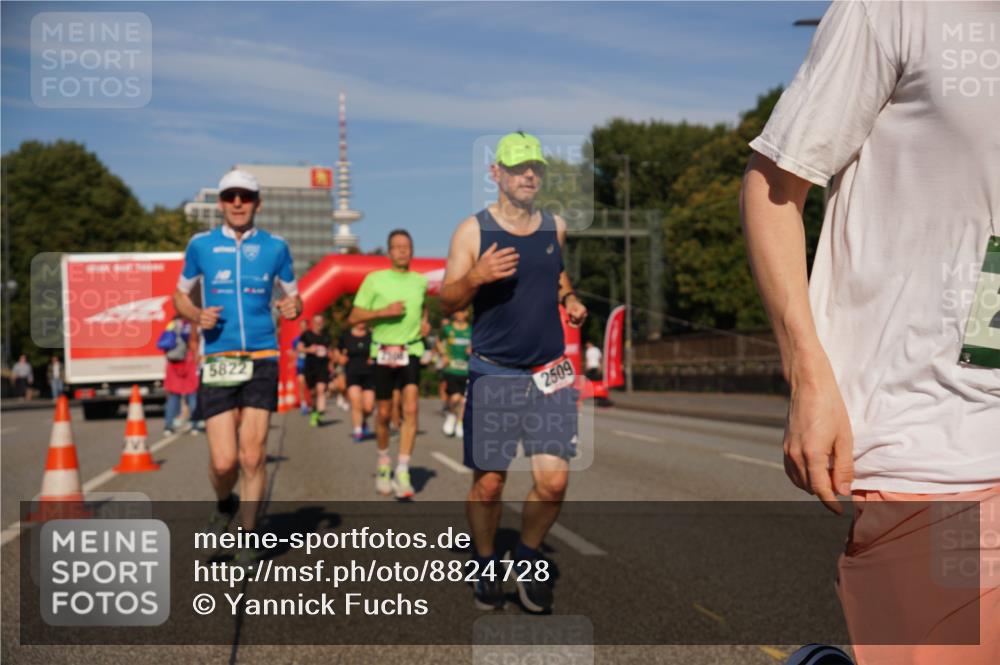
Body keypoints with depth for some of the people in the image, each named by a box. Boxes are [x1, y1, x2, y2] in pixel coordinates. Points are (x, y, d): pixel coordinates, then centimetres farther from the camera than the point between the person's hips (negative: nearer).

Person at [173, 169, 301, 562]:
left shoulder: (274, 247, 6)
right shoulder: (201, 245, 5)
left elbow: (293, 297, 15)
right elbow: (180, 296, 14)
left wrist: (293, 307, -9)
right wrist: (196, 316, -7)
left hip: (262, 360, 0)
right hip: (217, 362, 0)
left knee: (252, 456, -3)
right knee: (223, 461, -7)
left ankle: (248, 537, 15)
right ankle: (224, 505, 28)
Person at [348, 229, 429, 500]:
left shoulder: (421, 282, 9)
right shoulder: (374, 280, -1)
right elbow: (354, 317, -3)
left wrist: (425, 320, 12)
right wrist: (384, 311, -16)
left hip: (411, 350, 1)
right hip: (383, 352, -1)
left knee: (410, 409, -16)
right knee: (384, 414, 7)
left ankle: (402, 473, -15)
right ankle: (384, 464, 32)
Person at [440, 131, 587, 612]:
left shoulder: (555, 226, 8)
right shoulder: (473, 230, -3)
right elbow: (447, 302, -4)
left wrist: (569, 298, 6)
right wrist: (476, 277, -24)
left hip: (550, 373, 3)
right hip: (492, 374, -2)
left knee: (553, 481, -6)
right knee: (488, 484, 3)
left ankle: (529, 556, 19)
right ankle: (485, 565, 26)